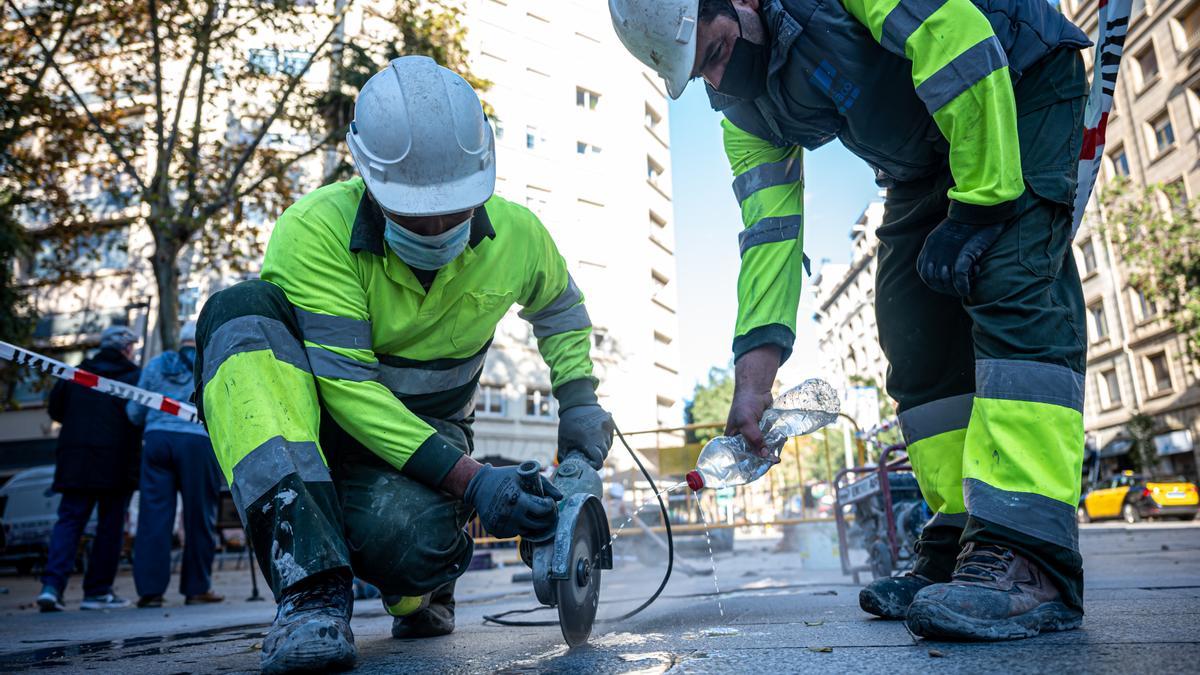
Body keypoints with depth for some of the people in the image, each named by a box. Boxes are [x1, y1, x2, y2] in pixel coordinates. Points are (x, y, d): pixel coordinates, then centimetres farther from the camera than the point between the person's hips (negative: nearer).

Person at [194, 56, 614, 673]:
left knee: (403, 534, -36)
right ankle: (310, 586, -37)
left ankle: (421, 585, 8)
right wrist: (468, 478, -35)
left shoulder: (516, 235, -8)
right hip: (310, 421, -1)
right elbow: (347, 386, -27)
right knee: (241, 313, -32)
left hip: (424, 434, 1)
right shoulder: (313, 231, -21)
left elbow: (560, 308, 14)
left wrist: (578, 401, 0)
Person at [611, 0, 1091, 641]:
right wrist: (752, 382, -17)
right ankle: (957, 547, -1)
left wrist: (980, 200, -27)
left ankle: (1028, 554, -28)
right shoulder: (743, 107, -6)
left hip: (1018, 89, -6)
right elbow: (767, 235, -10)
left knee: (1013, 283, -25)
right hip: (922, 164, 7)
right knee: (914, 334, -5)